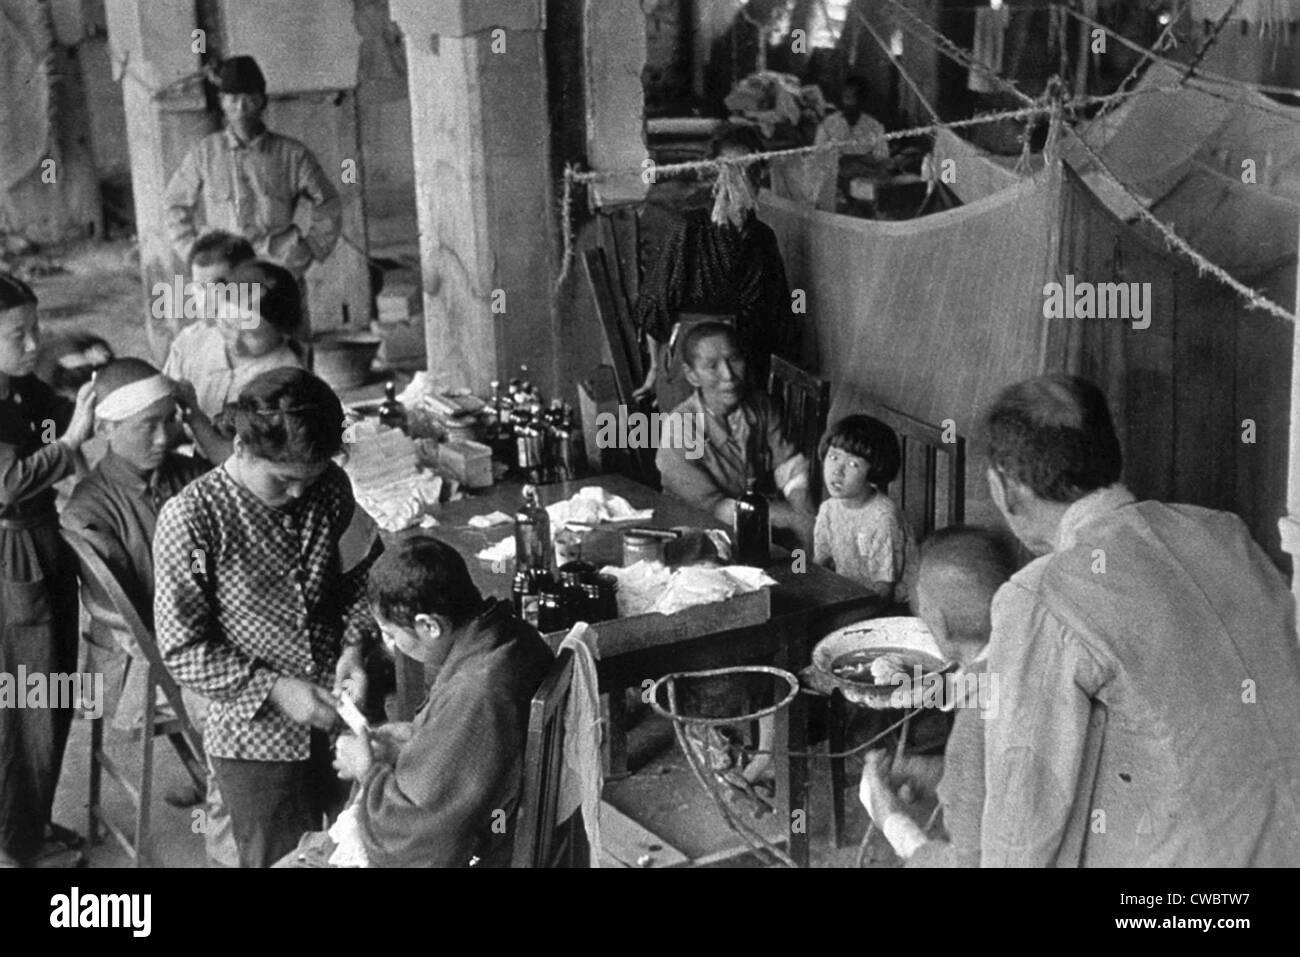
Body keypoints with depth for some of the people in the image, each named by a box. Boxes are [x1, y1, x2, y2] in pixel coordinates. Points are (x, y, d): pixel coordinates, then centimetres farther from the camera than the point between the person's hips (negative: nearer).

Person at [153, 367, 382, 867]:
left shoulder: (329, 488, -4)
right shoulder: (190, 519, -16)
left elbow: (359, 575, 10)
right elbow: (183, 649, -13)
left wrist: (354, 646, -8)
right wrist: (274, 689, -19)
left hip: (338, 719, 4)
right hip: (257, 738, -4)